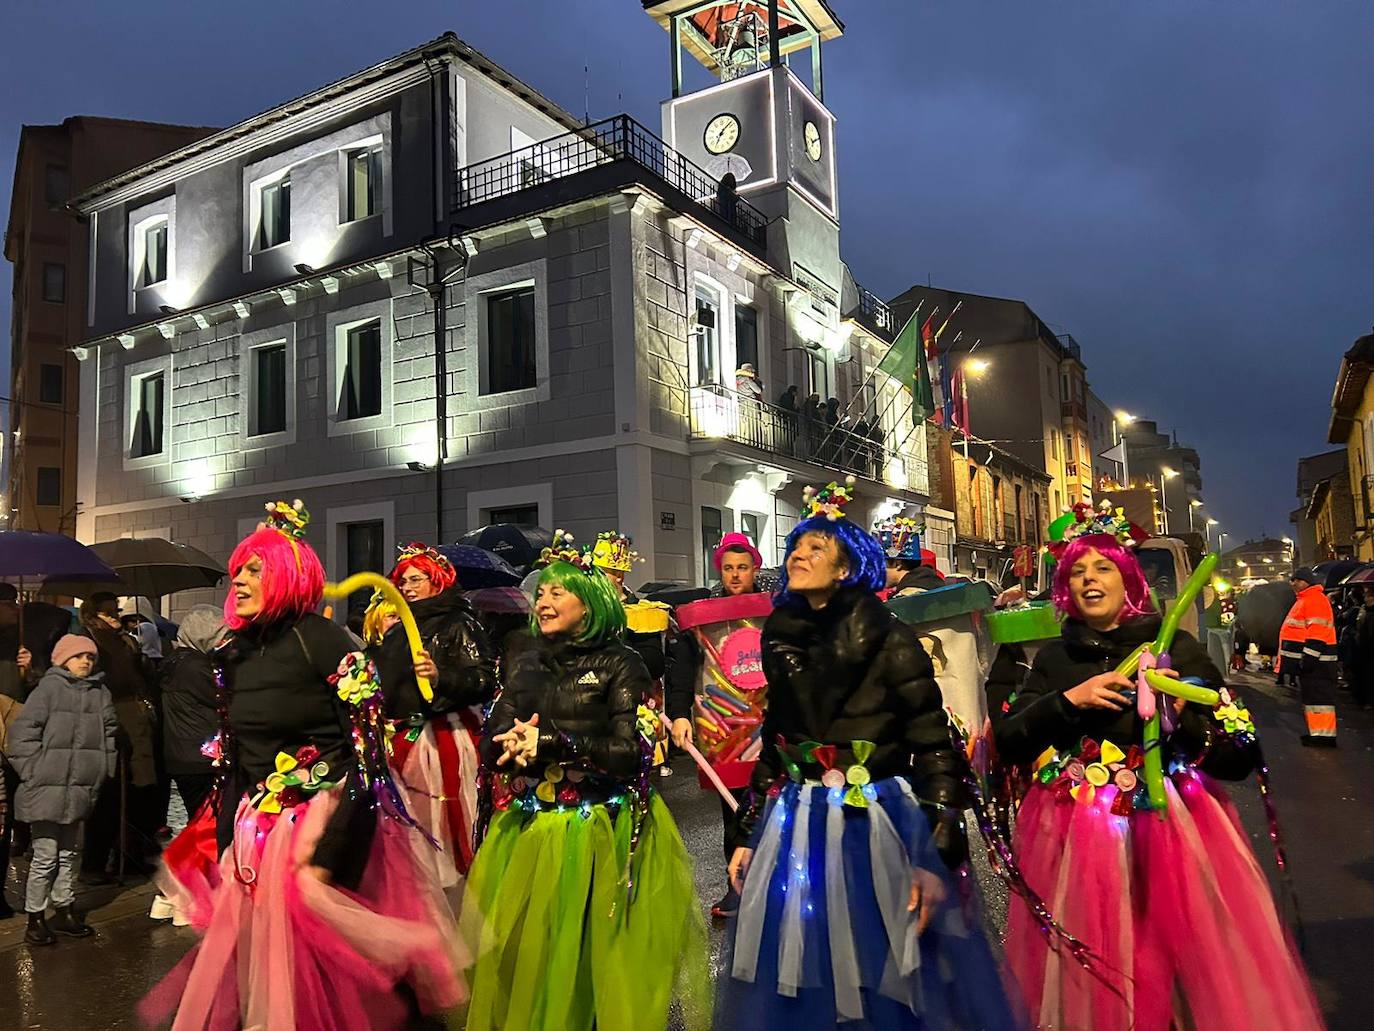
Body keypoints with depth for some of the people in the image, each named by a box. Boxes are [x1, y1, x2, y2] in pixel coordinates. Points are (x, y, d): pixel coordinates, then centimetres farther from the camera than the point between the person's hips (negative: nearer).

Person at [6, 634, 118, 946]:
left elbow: (109, 734, 13)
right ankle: (36, 917, 16)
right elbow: (22, 732, -9)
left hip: (81, 789, 5)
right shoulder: (50, 687, -7)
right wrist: (34, 773, -10)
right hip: (47, 789, -5)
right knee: (45, 856, 1)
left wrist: (103, 773, 7)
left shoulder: (100, 693, 8)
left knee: (70, 853, 16)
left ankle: (63, 909, 29)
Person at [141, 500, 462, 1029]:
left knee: (319, 953, 2)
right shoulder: (235, 652, 7)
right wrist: (226, 845, 12)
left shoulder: (321, 639, -13)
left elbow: (366, 750, -18)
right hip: (256, 827, 6)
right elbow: (232, 760, 14)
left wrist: (330, 850, -21)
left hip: (324, 821, -6)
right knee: (255, 950, 12)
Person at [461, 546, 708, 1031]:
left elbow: (631, 753, -13)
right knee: (522, 958, 9)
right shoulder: (523, 660, 9)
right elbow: (492, 747, 6)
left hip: (597, 832, -4)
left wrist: (552, 743, -17)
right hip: (528, 828, 4)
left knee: (593, 957, 2)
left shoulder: (620, 664, -5)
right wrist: (519, 742, -16)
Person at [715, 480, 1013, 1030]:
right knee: (797, 980, 14)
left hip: (876, 825, -5)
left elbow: (934, 748, -10)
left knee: (880, 978, 8)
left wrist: (935, 857, -16)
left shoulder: (890, 641, -9)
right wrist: (749, 835, 13)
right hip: (794, 831, 5)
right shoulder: (782, 642, 6)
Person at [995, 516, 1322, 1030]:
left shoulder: (1176, 647, -3)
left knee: (1183, 957, 3)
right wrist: (1068, 700, -13)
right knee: (1090, 982, 9)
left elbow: (1240, 757, -4)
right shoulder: (1055, 657, 5)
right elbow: (1007, 743, -2)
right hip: (1078, 838, 2)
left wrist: (1181, 714, -20)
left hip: (1170, 829, -2)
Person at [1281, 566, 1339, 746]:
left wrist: (1309, 657, -24)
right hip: (1306, 659, 11)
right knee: (1309, 695, 15)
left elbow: (1317, 632, -21)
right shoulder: (1303, 600, 20)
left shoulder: (1316, 599, -13)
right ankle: (1316, 731, 21)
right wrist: (1305, 658, 27)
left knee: (1318, 696, -10)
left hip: (1316, 660, -11)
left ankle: (1324, 735, -9)